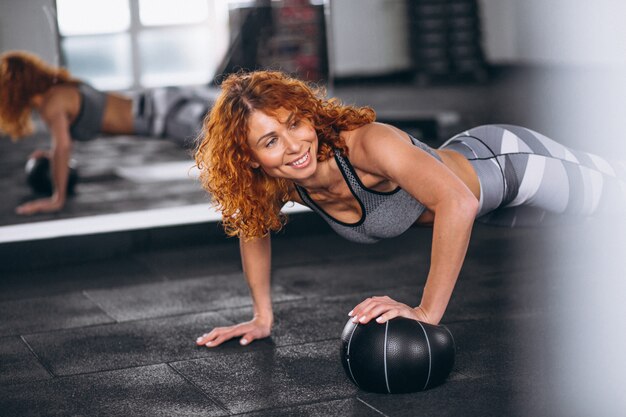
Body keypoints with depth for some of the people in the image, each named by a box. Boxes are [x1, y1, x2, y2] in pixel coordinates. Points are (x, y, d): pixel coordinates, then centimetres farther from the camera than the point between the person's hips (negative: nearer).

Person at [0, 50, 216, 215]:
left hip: (161, 114, -9)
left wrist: (57, 199, -22)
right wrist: (56, 155, 37)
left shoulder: (51, 102, -14)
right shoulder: (58, 87, 14)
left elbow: (63, 145, -28)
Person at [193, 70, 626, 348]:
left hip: (509, 160, -6)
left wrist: (427, 312, -52)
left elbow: (457, 202, -53)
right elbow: (255, 224, 0)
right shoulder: (275, 185, -22)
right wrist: (263, 316, -4)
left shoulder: (364, 144, -43)